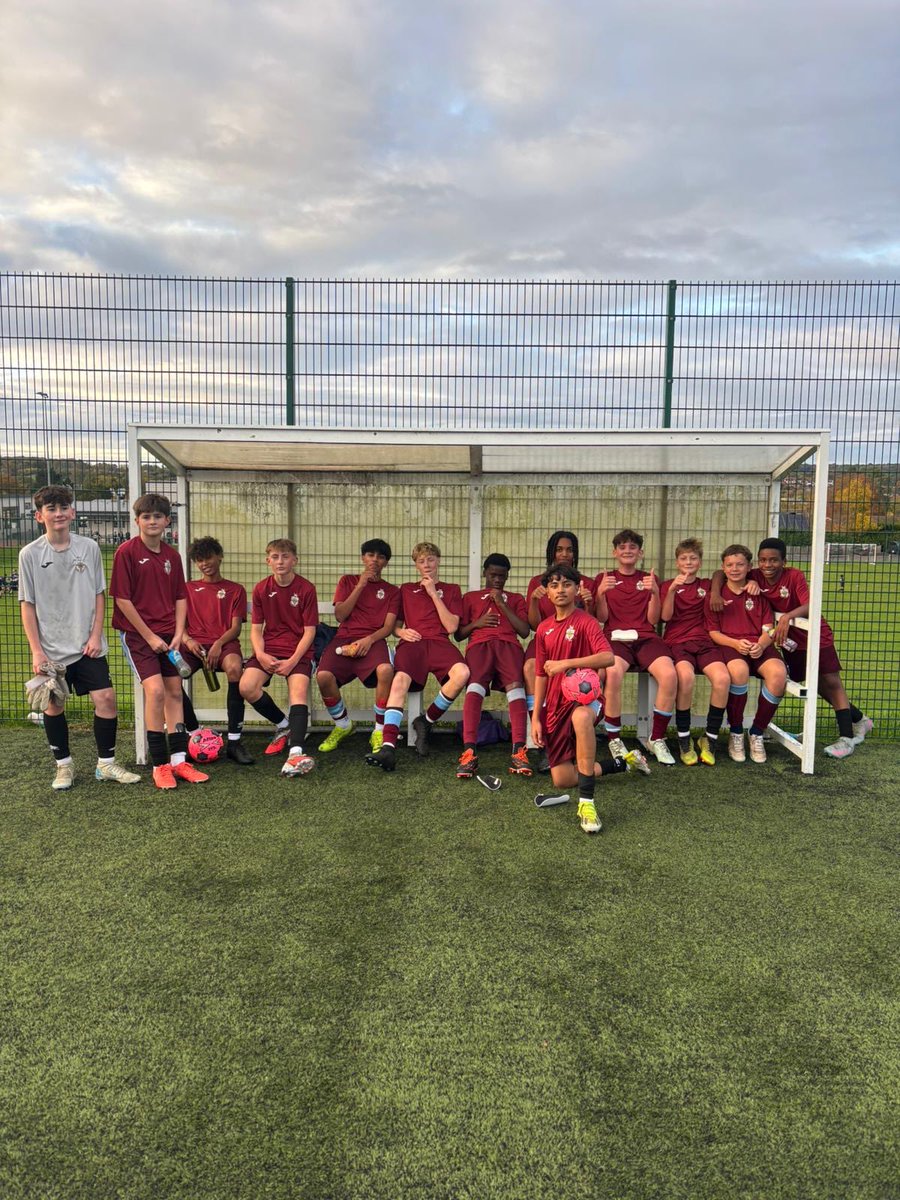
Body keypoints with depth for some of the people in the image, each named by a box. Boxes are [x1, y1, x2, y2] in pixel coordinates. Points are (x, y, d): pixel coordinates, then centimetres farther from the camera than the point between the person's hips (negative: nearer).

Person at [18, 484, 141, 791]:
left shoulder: (89, 547, 1)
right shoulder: (30, 554, -2)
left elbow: (99, 595, 5)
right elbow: (27, 605, -1)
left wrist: (96, 635, -4)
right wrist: (36, 650, -6)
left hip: (88, 646, 1)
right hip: (51, 648, -1)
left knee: (106, 698, -5)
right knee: (54, 705, 7)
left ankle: (106, 765, 10)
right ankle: (64, 766, 25)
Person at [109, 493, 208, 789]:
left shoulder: (172, 556, 8)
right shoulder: (127, 551, -8)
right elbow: (122, 599, -11)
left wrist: (178, 634, -1)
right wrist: (149, 636, -12)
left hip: (168, 634, 6)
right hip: (137, 633, -6)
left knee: (175, 692, 6)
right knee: (155, 690, -16)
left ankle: (178, 761, 15)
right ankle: (159, 765, -5)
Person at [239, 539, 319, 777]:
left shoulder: (306, 589, -3)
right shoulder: (261, 589, 6)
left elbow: (309, 631, -4)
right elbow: (256, 628, 7)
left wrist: (292, 661, -16)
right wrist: (260, 654, -13)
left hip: (298, 651, -3)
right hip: (269, 649, 3)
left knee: (299, 690, -28)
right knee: (246, 687, -21)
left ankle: (296, 753, -43)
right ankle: (283, 726, 5)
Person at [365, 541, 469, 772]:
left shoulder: (451, 590, 23)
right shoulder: (406, 589, 28)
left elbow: (452, 626, 7)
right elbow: (394, 625, 25)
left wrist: (434, 594, 4)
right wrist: (402, 632, 1)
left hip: (440, 642, 0)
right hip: (412, 642, 1)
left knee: (462, 673, -35)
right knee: (400, 680, -34)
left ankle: (426, 721, -14)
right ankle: (388, 747, -45)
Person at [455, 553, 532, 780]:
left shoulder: (516, 599, 31)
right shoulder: (470, 597, 31)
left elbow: (525, 631, 14)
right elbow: (458, 634, 24)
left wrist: (503, 605, 7)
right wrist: (476, 623, 5)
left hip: (508, 644, 0)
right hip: (479, 644, 0)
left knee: (515, 685, -33)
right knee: (475, 686, -33)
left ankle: (518, 752, -44)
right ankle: (469, 752, -45)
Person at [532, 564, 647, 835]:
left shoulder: (585, 622, -9)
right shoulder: (543, 629, 8)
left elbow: (608, 658, -26)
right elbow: (540, 675, 11)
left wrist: (566, 663, -30)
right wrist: (536, 717, 6)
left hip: (584, 696, -6)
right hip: (556, 704, 6)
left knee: (581, 717, -45)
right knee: (562, 780, 4)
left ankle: (587, 802, -39)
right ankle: (624, 762, 28)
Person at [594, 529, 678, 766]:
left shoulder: (649, 579, 19)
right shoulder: (604, 578, 16)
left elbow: (652, 619, 9)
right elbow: (602, 618, 6)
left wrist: (655, 592, -6)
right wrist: (601, 593, -11)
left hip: (646, 638, 2)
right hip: (616, 637, -2)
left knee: (669, 675, -30)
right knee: (613, 672, -37)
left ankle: (657, 739, -12)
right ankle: (614, 739, -19)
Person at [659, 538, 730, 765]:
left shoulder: (707, 586, 21)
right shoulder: (668, 585, 12)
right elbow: (665, 616, -1)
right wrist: (672, 590, -15)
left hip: (705, 641, 3)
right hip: (677, 642, -3)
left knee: (722, 678, -29)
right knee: (686, 675, -35)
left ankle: (709, 739, -12)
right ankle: (683, 739, -18)